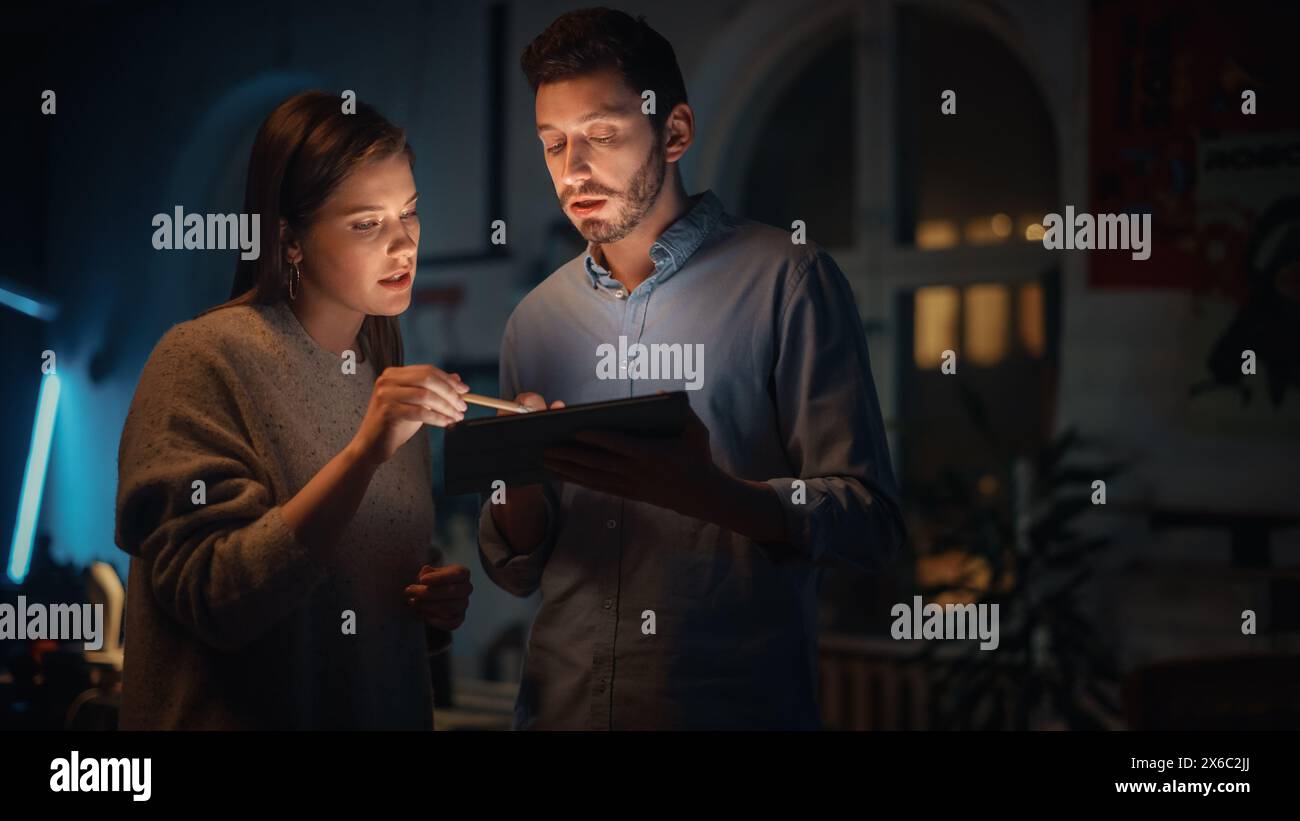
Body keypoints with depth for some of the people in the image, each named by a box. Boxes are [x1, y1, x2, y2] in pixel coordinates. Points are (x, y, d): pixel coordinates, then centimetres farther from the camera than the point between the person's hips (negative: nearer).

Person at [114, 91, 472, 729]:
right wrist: (364, 454, -31)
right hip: (240, 714, -6)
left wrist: (438, 600, -6)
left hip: (389, 710, 6)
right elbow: (215, 600, -24)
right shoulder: (204, 358, -15)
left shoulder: (387, 374, 5)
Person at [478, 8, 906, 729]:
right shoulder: (535, 320, 6)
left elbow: (868, 523, -13)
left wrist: (701, 492, -29)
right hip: (562, 704, 4)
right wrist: (517, 478, -13)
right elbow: (518, 570, 9)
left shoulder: (787, 281, -8)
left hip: (736, 703, -4)